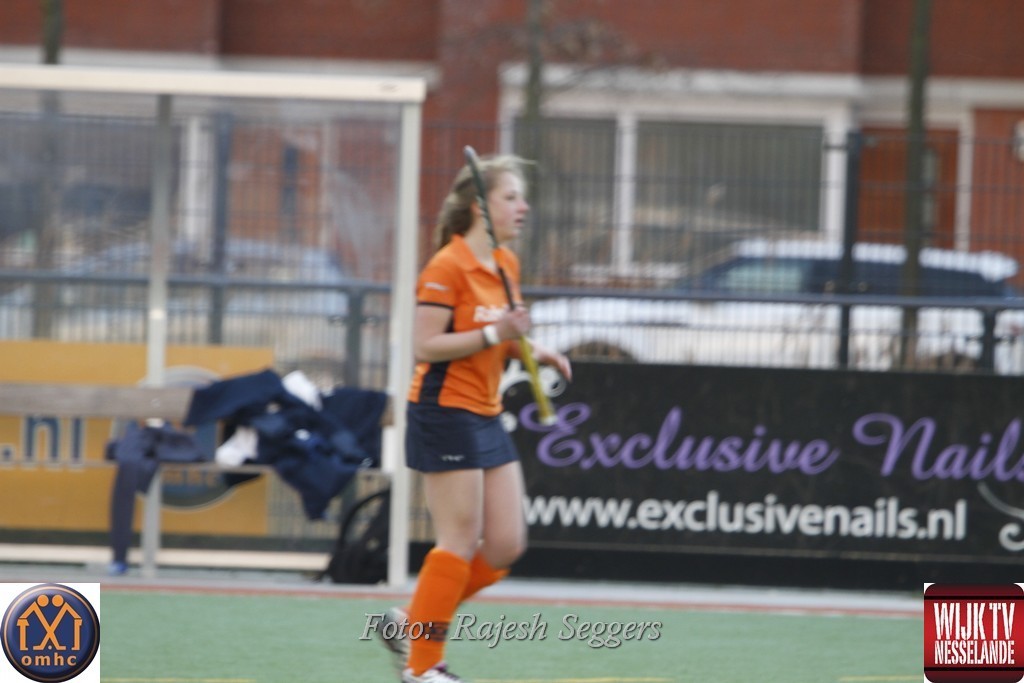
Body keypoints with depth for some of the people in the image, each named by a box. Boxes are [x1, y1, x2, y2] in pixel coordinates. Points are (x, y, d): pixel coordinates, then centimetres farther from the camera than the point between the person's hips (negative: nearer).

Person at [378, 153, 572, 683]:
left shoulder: (507, 265, 12)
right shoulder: (447, 268, -14)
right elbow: (424, 346, -19)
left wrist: (531, 351, 5)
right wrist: (494, 334, -25)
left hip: (486, 418, 9)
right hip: (446, 414, -9)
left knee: (507, 546, 5)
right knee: (461, 543, -6)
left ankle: (411, 624, 18)